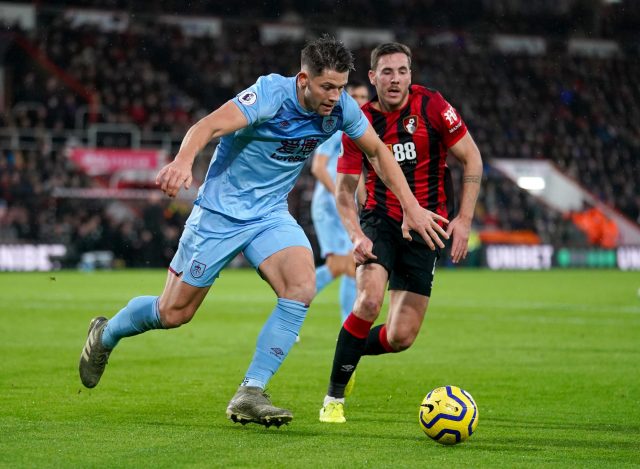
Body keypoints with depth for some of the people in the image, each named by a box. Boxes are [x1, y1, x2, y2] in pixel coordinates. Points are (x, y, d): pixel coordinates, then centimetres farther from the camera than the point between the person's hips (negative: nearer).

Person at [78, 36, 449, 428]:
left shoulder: (341, 108, -8)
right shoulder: (271, 94, -25)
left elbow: (378, 151, 9)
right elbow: (209, 126, -38)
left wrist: (411, 207, 4)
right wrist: (183, 161, -58)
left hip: (271, 214, 5)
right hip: (221, 210, -5)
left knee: (302, 286, -22)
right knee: (173, 313, 2)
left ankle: (250, 393, -16)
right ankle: (105, 334, 34)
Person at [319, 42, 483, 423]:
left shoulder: (431, 105, -8)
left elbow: (472, 158, -1)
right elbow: (344, 191, 2)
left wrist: (464, 219, -8)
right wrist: (356, 235, -16)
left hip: (425, 229, 0)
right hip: (379, 222, 0)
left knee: (400, 338, -5)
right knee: (370, 301, -28)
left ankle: (351, 350, 30)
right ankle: (334, 397, -12)